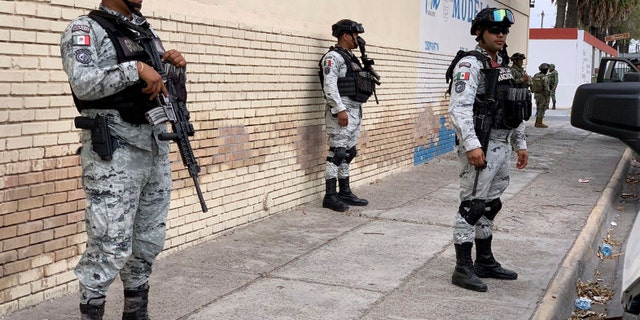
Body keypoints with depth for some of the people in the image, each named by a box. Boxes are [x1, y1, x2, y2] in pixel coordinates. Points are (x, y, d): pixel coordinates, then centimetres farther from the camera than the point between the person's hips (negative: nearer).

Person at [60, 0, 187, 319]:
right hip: (114, 152, -7)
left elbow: (168, 88, 23)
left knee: (149, 243, 14)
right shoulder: (85, 29, -4)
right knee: (111, 247, -5)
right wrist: (136, 69, -23)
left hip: (156, 149, 7)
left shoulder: (147, 31, 17)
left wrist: (176, 66, 3)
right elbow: (83, 82, -21)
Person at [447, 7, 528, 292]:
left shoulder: (503, 67, 17)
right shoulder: (470, 65, -10)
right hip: (480, 147, -9)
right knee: (472, 206, -5)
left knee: (490, 205, 15)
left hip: (501, 147, 9)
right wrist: (472, 145, -29)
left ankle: (485, 262, 25)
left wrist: (520, 144, 20)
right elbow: (459, 108, -21)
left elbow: (515, 109, 22)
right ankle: (463, 268, 2)